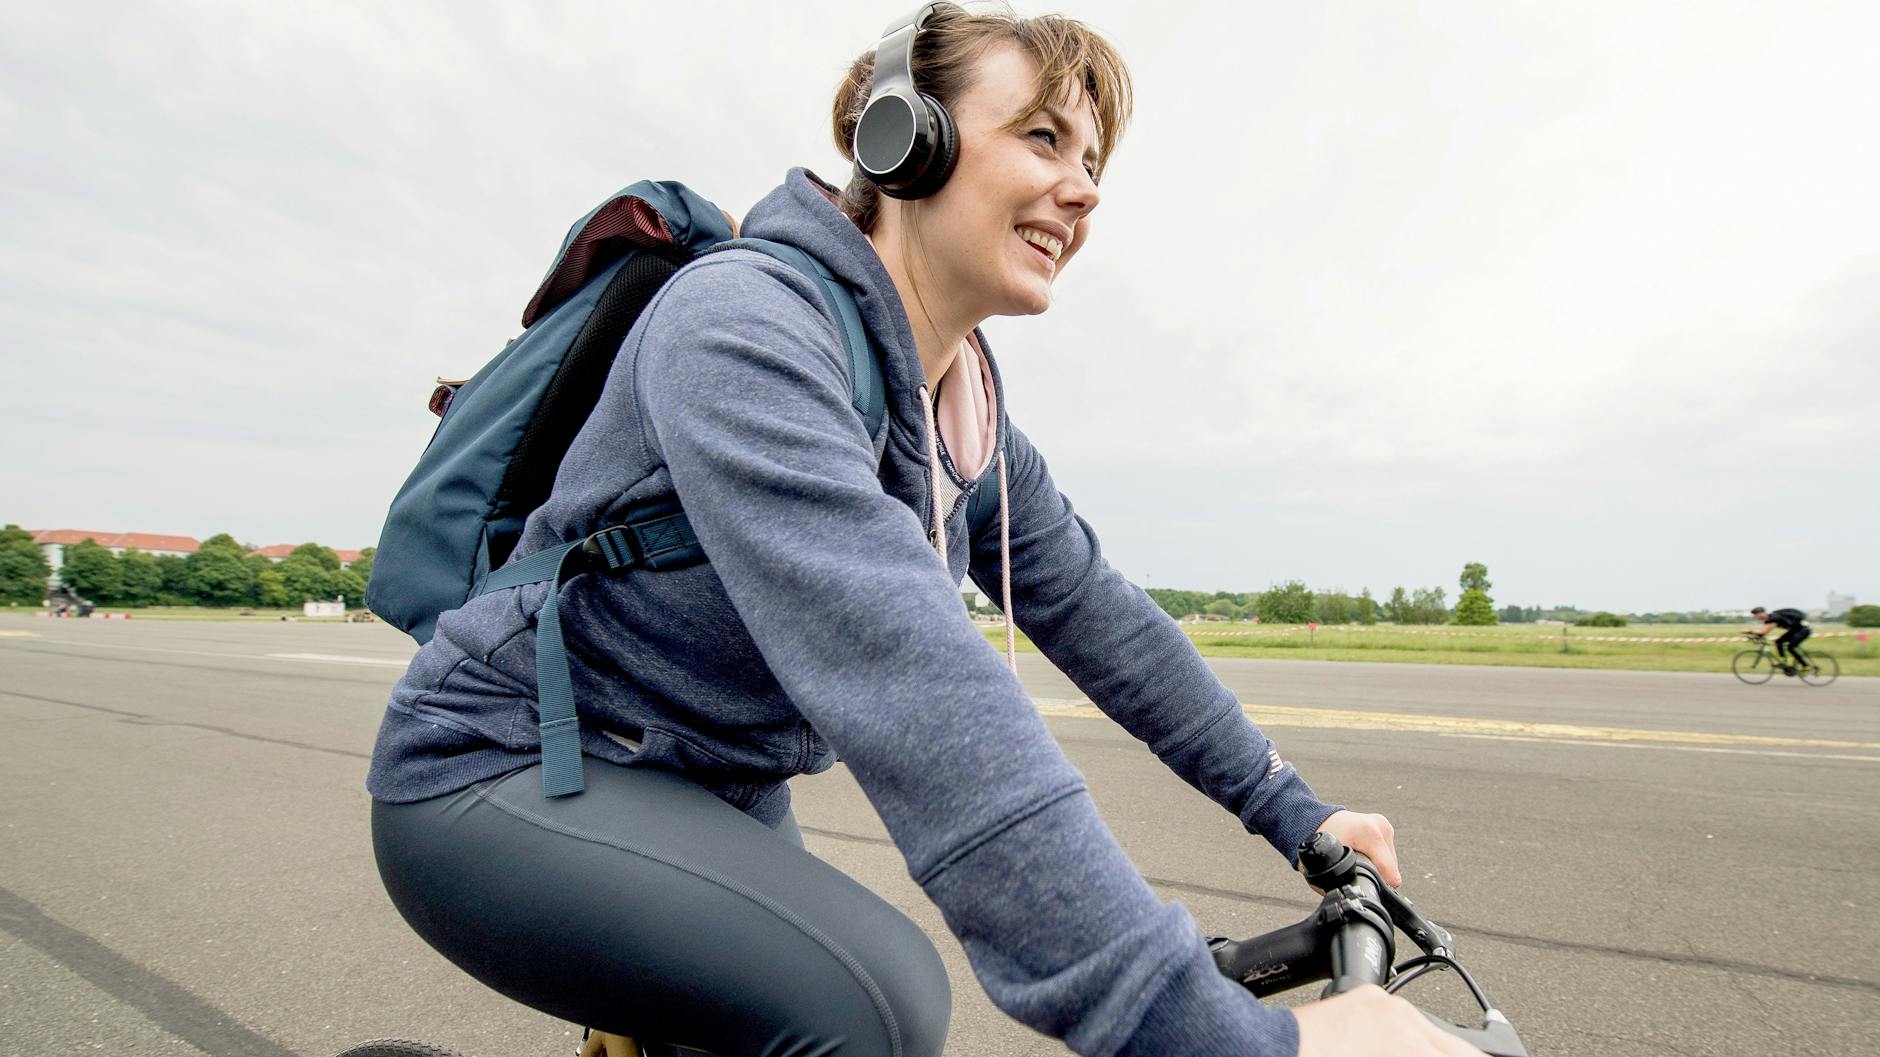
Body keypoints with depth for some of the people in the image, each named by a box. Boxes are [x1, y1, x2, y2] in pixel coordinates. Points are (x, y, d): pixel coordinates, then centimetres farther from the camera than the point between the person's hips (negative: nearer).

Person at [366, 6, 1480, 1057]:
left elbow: (1089, 605, 3)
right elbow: (905, 675, -40)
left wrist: (1292, 808, 4)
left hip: (715, 792, 8)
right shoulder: (741, 324, -27)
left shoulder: (968, 413, -1)